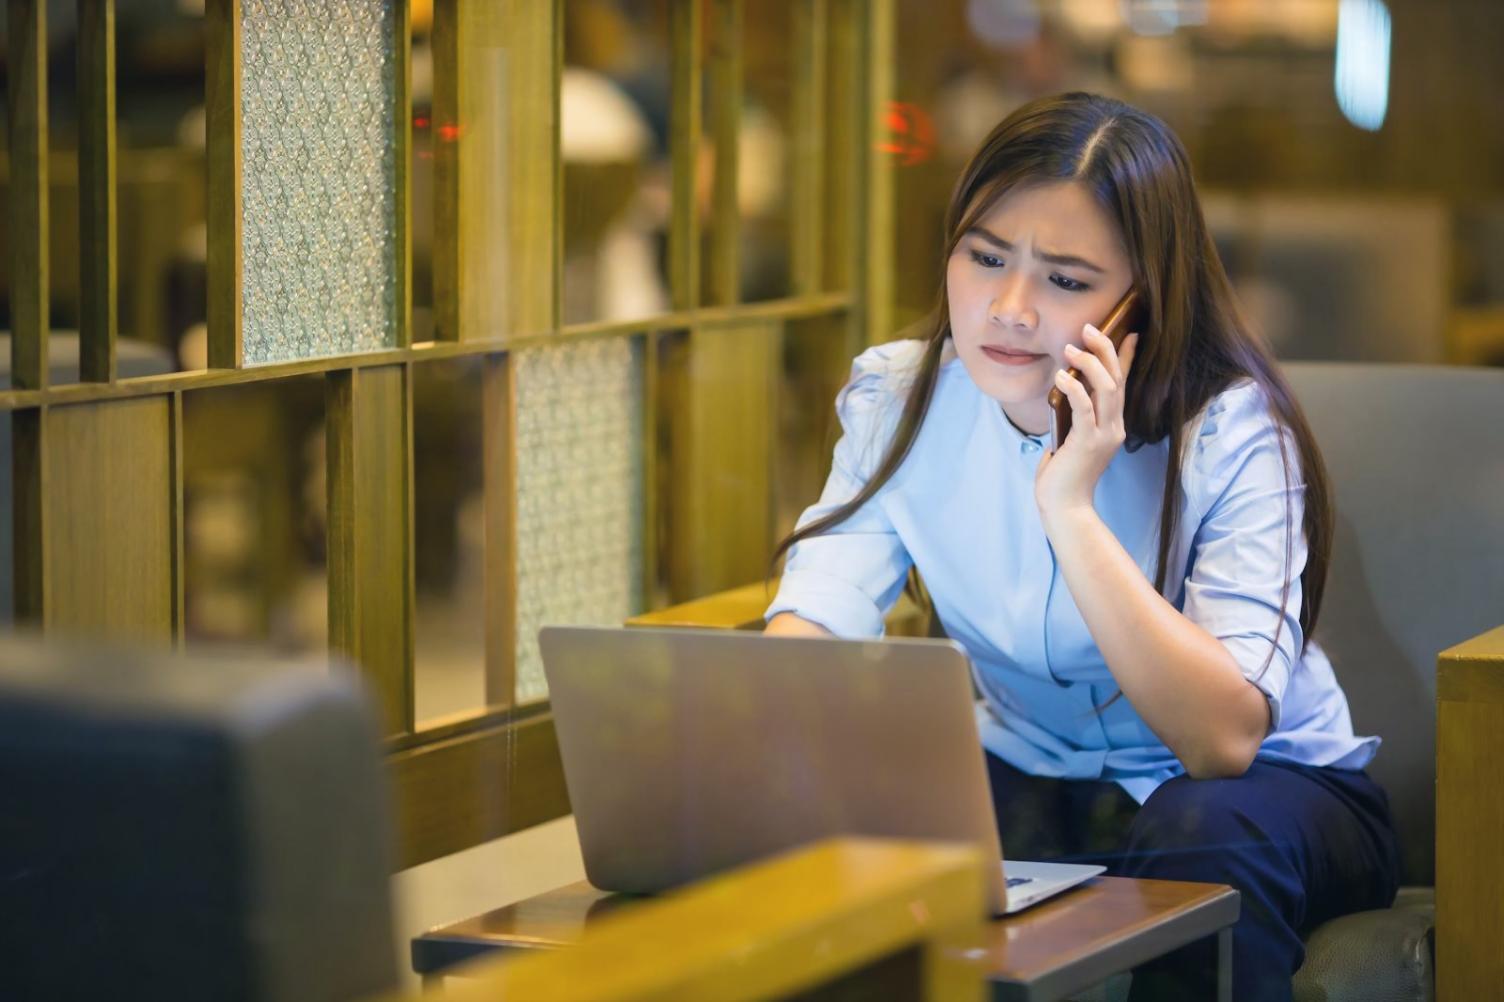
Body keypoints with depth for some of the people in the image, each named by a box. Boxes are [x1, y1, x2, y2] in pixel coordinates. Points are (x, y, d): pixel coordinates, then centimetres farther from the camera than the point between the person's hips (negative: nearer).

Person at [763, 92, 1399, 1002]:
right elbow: (814, 620, -21)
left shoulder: (1231, 433, -20)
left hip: (1270, 786, -2)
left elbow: (1225, 741, -30)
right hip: (1032, 782, 3)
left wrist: (1071, 511, -36)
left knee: (1206, 835, -38)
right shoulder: (901, 399, -8)